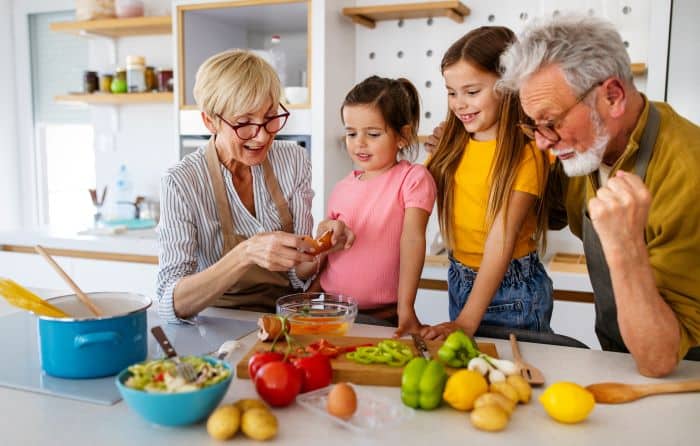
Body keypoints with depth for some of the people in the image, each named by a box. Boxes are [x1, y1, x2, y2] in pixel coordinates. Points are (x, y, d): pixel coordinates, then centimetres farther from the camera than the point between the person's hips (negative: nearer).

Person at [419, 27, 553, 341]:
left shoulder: (525, 153, -18)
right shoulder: (452, 144, 1)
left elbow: (502, 238, -24)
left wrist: (467, 321, -27)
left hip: (511, 290, -5)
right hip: (460, 282, 6)